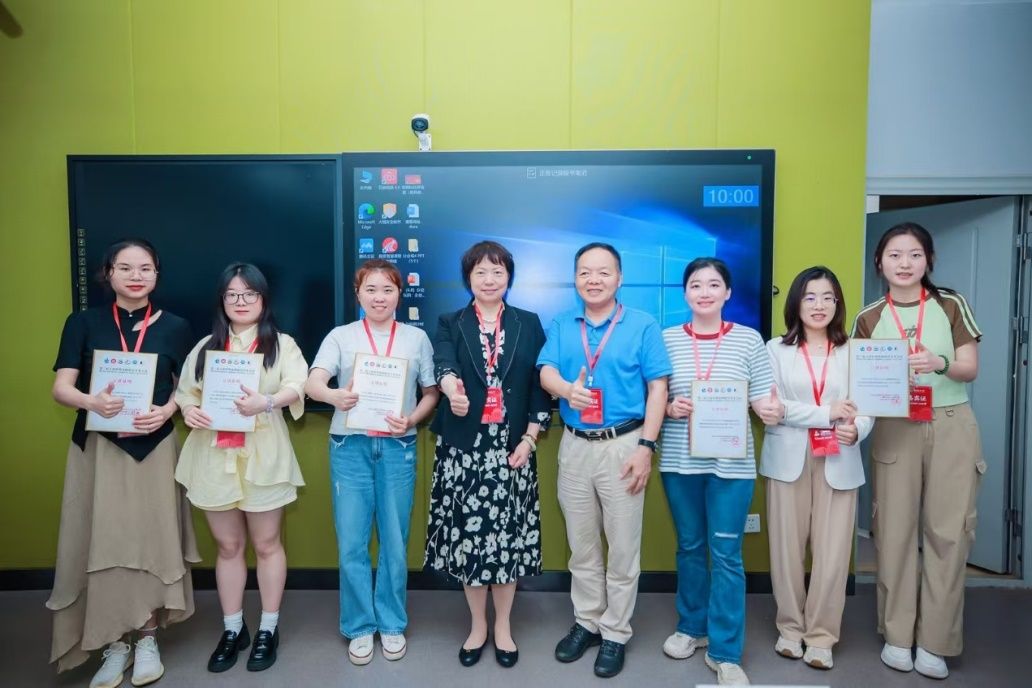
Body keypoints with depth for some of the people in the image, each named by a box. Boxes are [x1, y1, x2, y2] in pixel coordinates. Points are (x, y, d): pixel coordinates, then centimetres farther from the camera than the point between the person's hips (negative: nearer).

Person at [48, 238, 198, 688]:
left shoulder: (174, 327, 3)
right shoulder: (83, 323, 3)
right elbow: (61, 388, -2)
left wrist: (166, 411, -14)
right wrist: (91, 401, -23)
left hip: (153, 447, 0)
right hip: (96, 447, 1)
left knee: (150, 540, 3)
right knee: (101, 542, 3)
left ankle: (147, 640, 20)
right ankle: (114, 646, 20)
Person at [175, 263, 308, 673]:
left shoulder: (281, 344, 1)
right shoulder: (206, 347, 12)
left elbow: (297, 386, -16)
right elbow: (185, 391, 10)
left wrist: (266, 401, -36)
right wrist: (188, 410, -13)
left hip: (262, 457, -3)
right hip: (214, 457, 3)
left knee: (267, 545, 7)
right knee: (227, 547, 13)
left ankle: (268, 629, 22)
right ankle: (233, 629, 27)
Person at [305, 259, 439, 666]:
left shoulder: (417, 338, 6)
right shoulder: (340, 336, 3)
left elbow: (432, 393, 7)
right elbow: (313, 383, -10)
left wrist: (411, 420, -11)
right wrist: (334, 395, -32)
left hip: (398, 447, 0)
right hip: (350, 447, 0)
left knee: (394, 541, 8)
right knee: (351, 543, 5)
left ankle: (392, 624, 25)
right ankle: (360, 627, 22)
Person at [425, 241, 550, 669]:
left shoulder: (529, 324, 7)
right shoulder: (450, 324, 5)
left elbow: (539, 384, 4)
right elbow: (444, 364, -17)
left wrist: (530, 438, -6)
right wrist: (452, 389, -40)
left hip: (512, 446, 0)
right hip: (464, 447, 0)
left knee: (508, 534, 5)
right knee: (467, 533, 6)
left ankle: (503, 626, 25)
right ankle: (477, 625, 26)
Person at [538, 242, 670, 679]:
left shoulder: (643, 326, -3)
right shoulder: (561, 327, 7)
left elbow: (657, 389, -6)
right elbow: (546, 373, -3)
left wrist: (646, 447, -12)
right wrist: (568, 389, -27)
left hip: (623, 445, -3)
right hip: (574, 447, 3)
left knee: (622, 548, 6)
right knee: (581, 546, 15)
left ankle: (615, 634, 23)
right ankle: (586, 623, 32)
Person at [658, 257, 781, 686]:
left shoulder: (749, 339, 0)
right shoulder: (666, 339, 1)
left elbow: (762, 400, 0)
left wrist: (774, 411, -22)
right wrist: (669, 408, -15)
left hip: (731, 462, -1)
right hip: (679, 459, 1)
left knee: (726, 553, 2)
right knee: (689, 546, 15)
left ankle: (725, 652, 15)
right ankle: (692, 627, 35)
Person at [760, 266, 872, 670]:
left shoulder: (853, 351, 9)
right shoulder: (776, 349, 4)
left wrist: (855, 431, -21)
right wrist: (826, 413, -15)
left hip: (838, 463, 1)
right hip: (788, 460, -1)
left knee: (833, 553, 2)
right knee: (787, 549, 5)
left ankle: (821, 636, 17)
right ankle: (790, 628, 23)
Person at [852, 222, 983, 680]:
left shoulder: (951, 305, 3)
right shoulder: (868, 319, 4)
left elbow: (970, 368, -1)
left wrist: (940, 363, -21)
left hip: (951, 428, 0)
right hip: (895, 430, 0)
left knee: (948, 531, 1)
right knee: (895, 530, 2)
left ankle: (935, 641, 13)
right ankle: (897, 635, 16)